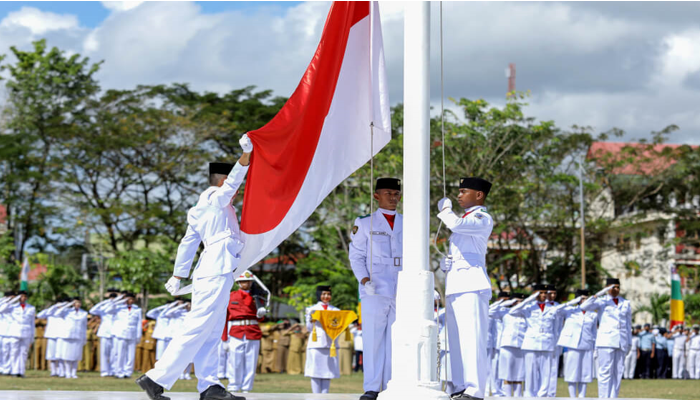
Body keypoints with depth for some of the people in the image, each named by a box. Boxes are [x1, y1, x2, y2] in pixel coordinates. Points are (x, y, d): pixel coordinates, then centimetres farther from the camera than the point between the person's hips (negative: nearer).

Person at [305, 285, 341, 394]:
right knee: (315, 371, -5)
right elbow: (309, 328, 7)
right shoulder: (312, 309, 9)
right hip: (316, 343, -2)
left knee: (328, 371, 0)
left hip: (330, 343, 2)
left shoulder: (335, 310, 15)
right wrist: (312, 321, -11)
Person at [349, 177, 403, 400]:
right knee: (373, 337, -6)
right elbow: (356, 256, 5)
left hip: (402, 292, 2)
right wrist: (365, 280, -10)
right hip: (375, 290, -2)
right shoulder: (365, 224, 8)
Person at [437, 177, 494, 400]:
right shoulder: (465, 219, 25)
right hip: (455, 285, 10)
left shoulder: (483, 220, -3)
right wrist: (445, 263, 13)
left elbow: (455, 224, -21)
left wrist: (445, 209, -1)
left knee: (472, 338, -13)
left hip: (471, 285, -10)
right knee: (456, 340, 9)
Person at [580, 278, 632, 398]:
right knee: (605, 371, -8)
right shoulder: (601, 302, 3)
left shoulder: (625, 303, 16)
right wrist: (599, 294, -20)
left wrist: (629, 342, 16)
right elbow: (584, 307, -13)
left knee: (618, 372, 3)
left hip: (621, 343, 4)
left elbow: (628, 324, 20)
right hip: (606, 342, -4)